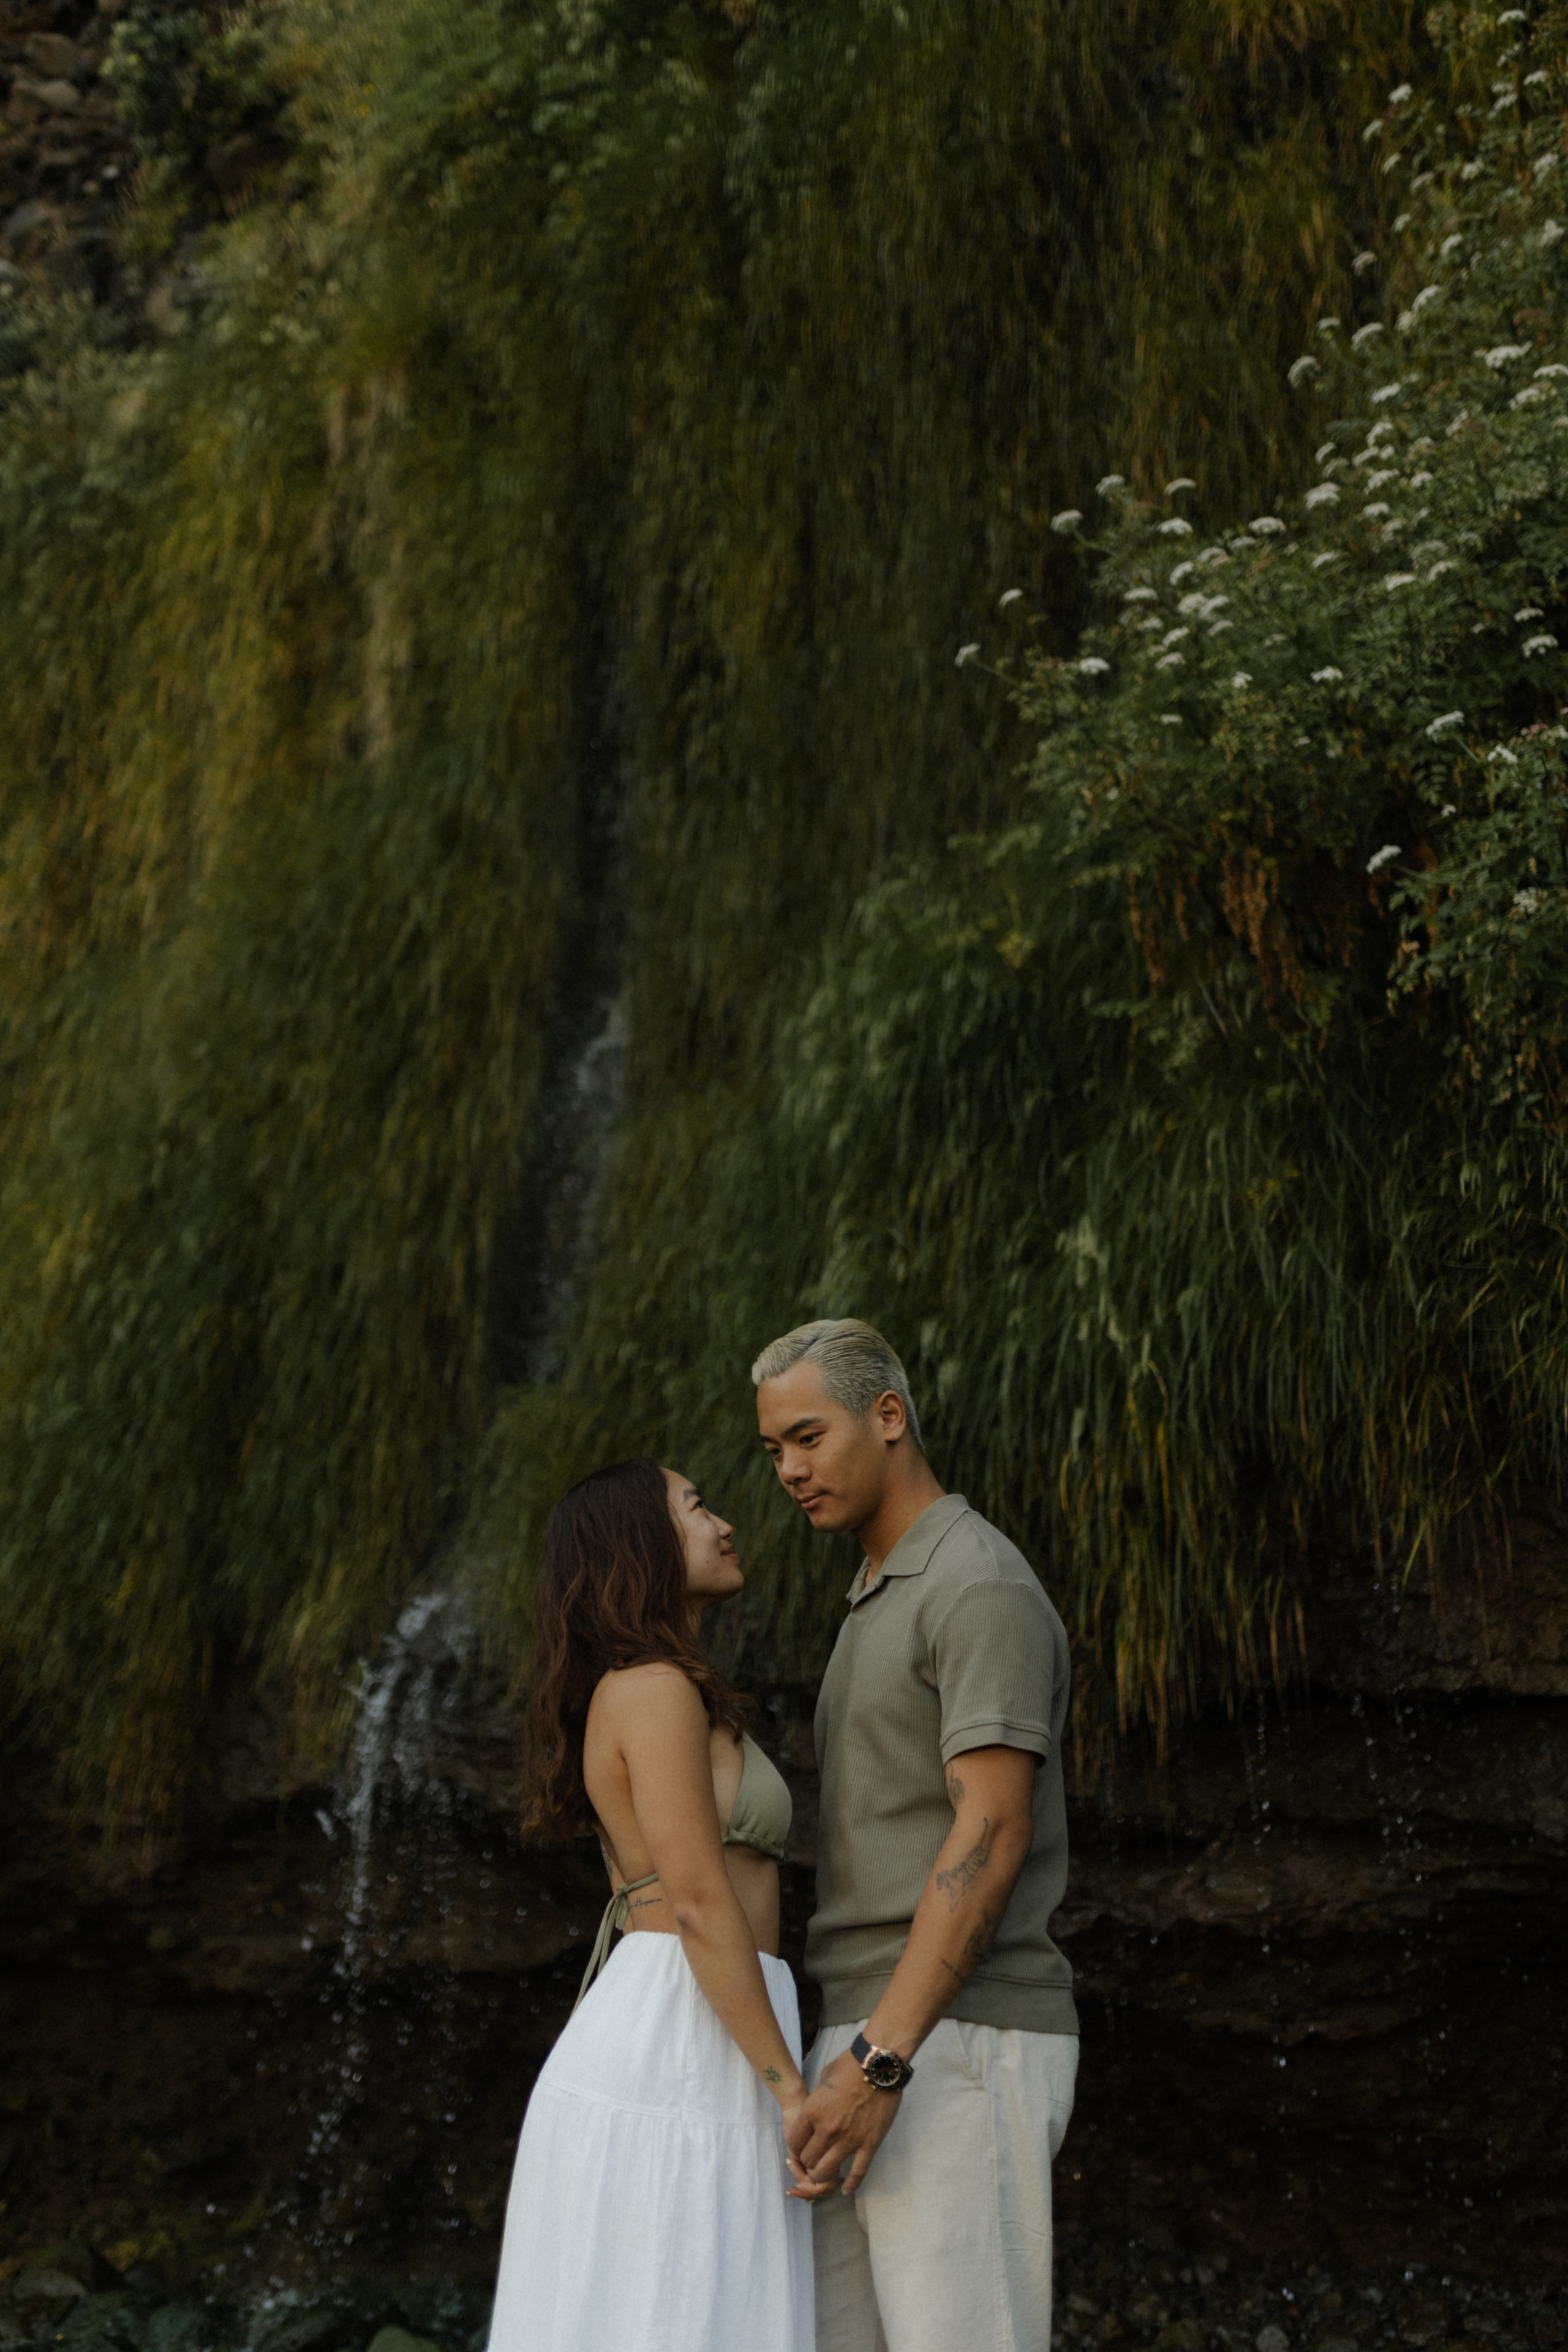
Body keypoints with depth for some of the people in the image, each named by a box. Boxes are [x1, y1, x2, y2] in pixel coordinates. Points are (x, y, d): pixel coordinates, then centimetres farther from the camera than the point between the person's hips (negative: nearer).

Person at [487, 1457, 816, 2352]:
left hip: (667, 2067, 10)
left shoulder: (641, 1699, 22)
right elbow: (701, 1906, -15)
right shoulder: (655, 1691, -8)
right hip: (676, 2067, -10)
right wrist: (794, 2093, -16)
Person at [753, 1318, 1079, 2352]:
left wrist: (877, 2064, -26)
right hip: (889, 2053, 10)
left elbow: (992, 1841, -21)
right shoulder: (886, 1609, 21)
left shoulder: (985, 1588, -11)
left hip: (955, 2052, -10)